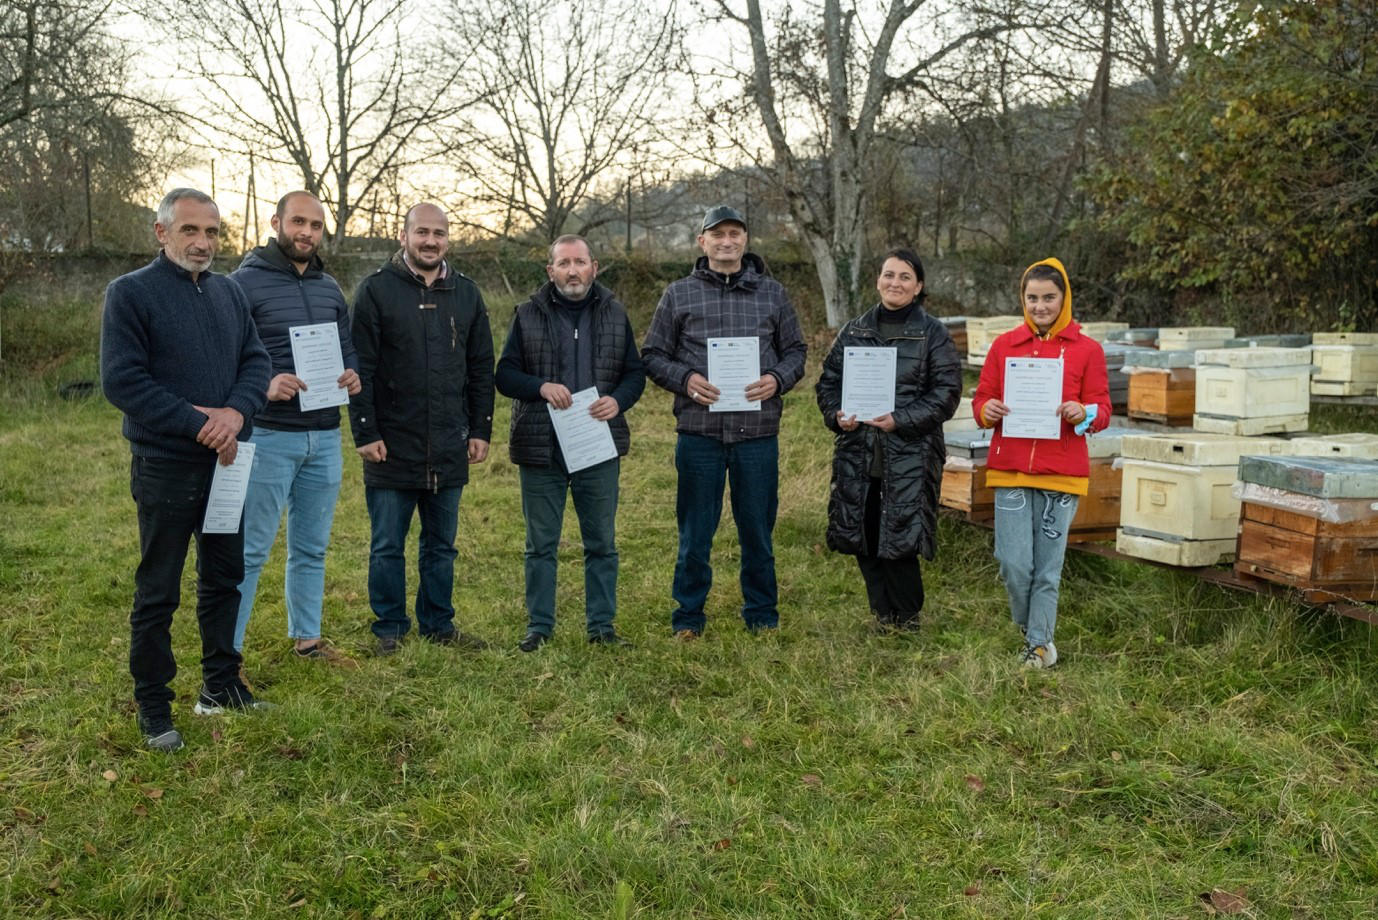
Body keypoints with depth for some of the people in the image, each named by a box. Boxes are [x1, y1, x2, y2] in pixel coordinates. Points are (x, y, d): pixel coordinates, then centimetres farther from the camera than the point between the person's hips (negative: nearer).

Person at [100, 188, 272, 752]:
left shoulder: (229, 293, 9)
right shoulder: (130, 293, -9)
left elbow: (256, 361, 5)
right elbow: (121, 380, -16)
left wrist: (236, 412, -16)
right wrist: (199, 424, -20)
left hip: (227, 464, 6)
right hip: (165, 468, -6)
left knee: (224, 578, 16)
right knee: (158, 594, 4)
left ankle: (221, 684, 31)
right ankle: (153, 709, 16)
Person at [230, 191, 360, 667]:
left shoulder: (330, 288, 12)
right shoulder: (245, 282, -7)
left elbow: (348, 349, 19)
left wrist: (353, 376, -3)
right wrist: (264, 385, -25)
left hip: (324, 437, 6)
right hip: (269, 436, -6)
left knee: (312, 547, 16)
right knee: (251, 550, -1)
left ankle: (307, 637, 29)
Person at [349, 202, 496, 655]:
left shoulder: (467, 294, 10)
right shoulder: (377, 289, -3)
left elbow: (481, 369, 12)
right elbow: (361, 368, -6)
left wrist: (481, 430, 7)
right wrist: (365, 432, -11)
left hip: (450, 448, 4)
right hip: (392, 445, -3)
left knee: (442, 544, 13)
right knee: (387, 546, 6)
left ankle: (438, 624, 25)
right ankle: (389, 630, 19)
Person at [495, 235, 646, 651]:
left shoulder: (615, 314, 7)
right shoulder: (529, 315, 2)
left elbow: (635, 372, 9)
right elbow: (505, 374, 1)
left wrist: (618, 400, -11)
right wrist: (541, 387, -18)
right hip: (541, 449, -1)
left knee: (602, 542, 8)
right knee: (541, 544, 7)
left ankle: (601, 625, 20)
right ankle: (539, 625, 18)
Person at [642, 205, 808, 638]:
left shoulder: (772, 293, 11)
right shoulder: (679, 294, 7)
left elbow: (795, 350, 14)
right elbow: (653, 355, 8)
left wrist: (777, 380, -6)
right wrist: (685, 379, -11)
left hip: (758, 432, 1)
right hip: (698, 431, -1)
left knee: (758, 529, 10)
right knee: (695, 531, 6)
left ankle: (762, 615, 24)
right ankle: (688, 617, 19)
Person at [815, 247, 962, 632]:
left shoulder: (933, 334, 1)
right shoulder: (854, 331, 12)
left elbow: (947, 392, -4)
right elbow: (828, 380, 14)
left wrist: (901, 420, -15)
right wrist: (836, 414, -7)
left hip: (910, 454, -4)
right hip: (857, 453, 4)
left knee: (900, 540, -5)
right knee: (863, 538, 7)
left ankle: (906, 621, 16)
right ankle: (883, 616, 24)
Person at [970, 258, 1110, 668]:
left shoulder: (1087, 349, 2)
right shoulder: (1004, 345, 6)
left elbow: (1101, 410, 3)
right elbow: (981, 399, 9)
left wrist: (1083, 413, -19)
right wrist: (987, 410, -14)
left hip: (1062, 472, -1)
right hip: (1010, 468, 1)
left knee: (1048, 566, 5)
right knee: (1013, 563, -2)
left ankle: (1039, 642, 22)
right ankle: (1029, 626, 26)